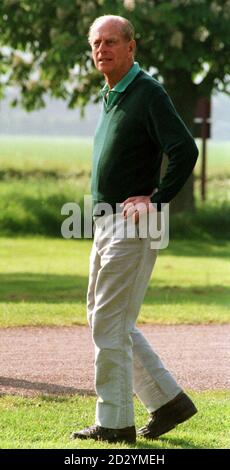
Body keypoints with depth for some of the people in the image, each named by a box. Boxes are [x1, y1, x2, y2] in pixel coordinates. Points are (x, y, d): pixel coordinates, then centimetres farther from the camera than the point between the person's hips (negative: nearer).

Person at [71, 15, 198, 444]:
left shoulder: (148, 94, -13)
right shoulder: (110, 97, 16)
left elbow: (185, 151, -22)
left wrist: (156, 199, -20)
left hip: (133, 227, -10)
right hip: (106, 225, 10)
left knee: (110, 324, -7)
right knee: (104, 320, 12)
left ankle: (115, 422, 0)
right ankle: (168, 401, 17)